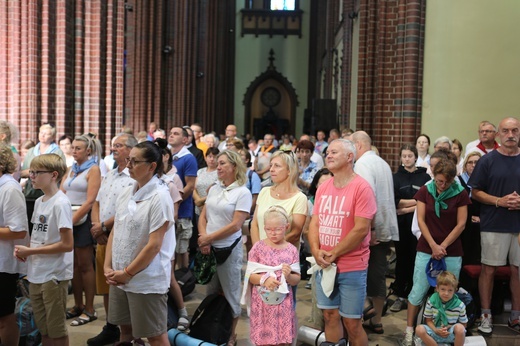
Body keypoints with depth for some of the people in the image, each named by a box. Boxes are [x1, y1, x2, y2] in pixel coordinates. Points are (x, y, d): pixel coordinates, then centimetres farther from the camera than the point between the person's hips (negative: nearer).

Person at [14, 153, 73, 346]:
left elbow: (67, 244, -20)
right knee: (43, 329, 18)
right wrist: (24, 249, -3)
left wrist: (30, 251, -16)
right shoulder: (38, 202, 8)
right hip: (36, 273, 8)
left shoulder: (60, 203, -17)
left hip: (54, 275, -8)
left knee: (56, 330, 5)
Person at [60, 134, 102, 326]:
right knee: (74, 265, 11)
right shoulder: (71, 170, 16)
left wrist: (72, 220, -18)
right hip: (68, 220, 7)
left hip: (83, 221, -7)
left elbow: (90, 201, -15)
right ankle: (77, 306, 22)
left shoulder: (93, 169, -6)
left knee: (85, 266, -1)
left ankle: (89, 310, 6)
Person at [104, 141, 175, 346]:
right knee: (125, 329, 18)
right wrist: (108, 267, 2)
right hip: (119, 278, 7)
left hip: (147, 281, -7)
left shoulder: (160, 197, -16)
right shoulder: (125, 193, 5)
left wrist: (128, 273, -13)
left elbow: (154, 245, -19)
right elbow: (115, 232, 11)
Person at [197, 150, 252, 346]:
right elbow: (203, 216, 8)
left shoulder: (243, 192, -10)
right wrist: (203, 239, -9)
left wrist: (209, 238, -13)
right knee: (211, 291, 15)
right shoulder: (214, 189, 8)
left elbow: (235, 225, -16)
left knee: (230, 293, 6)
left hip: (229, 249, -6)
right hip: (209, 248, 6)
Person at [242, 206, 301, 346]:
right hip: (261, 302, -1)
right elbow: (250, 276, -3)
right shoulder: (258, 247, -2)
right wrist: (264, 279, -20)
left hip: (283, 303, 1)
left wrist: (288, 276, -17)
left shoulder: (291, 250, 0)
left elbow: (296, 280, 3)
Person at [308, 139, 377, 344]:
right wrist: (316, 251, -9)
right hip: (325, 266, 6)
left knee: (351, 322, 3)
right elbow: (314, 223, 8)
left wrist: (333, 254, -15)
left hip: (352, 267, -6)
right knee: (330, 316, 14)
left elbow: (361, 229, -18)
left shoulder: (361, 187, -12)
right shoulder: (323, 188, 8)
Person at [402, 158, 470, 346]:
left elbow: (461, 224, -3)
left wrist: (443, 246, -8)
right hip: (426, 249, 0)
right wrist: (433, 246, -10)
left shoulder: (460, 194, -2)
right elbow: (421, 220, -2)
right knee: (418, 290, 0)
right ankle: (409, 331, 9)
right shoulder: (425, 191, 0)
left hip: (452, 251, 0)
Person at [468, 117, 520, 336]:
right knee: (489, 269, 3)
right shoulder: (488, 160, -1)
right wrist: (499, 201, -16)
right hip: (494, 225, -2)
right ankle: (486, 315, 14)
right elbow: (475, 192, -2)